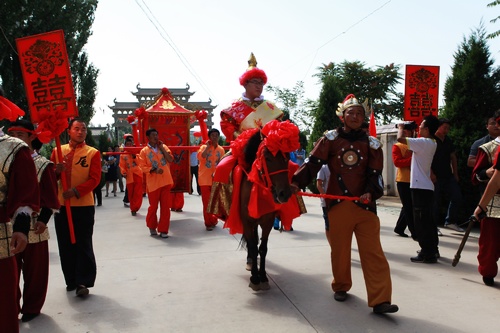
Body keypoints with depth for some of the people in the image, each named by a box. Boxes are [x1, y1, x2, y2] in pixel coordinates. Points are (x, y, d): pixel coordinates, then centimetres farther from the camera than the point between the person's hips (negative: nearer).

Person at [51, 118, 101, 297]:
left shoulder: (93, 153, -2)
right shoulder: (57, 151, 8)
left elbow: (95, 178, -8)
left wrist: (76, 191, -19)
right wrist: (56, 171, -13)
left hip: (84, 205, -3)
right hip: (61, 204, 4)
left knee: (84, 245, -1)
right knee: (65, 245, 10)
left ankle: (83, 282, 4)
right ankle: (71, 280, 23)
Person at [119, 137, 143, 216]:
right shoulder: (123, 155, 4)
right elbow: (122, 166, 1)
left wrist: (134, 157, -20)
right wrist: (123, 172, -16)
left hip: (138, 175, -1)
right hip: (129, 177, 1)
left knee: (138, 193, -5)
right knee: (131, 194, 6)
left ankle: (134, 208, 1)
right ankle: (133, 209, 18)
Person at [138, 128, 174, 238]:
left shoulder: (163, 147, 9)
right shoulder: (144, 151, 0)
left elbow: (170, 160, -2)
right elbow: (142, 167, -6)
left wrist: (162, 148, -7)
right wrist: (154, 170, -21)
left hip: (166, 181, 2)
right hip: (153, 183, -2)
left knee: (165, 206, 0)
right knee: (153, 206, 7)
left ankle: (163, 230, 8)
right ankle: (152, 227, 29)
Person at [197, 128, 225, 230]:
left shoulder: (221, 149, 7)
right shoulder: (204, 147, -1)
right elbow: (200, 157, -21)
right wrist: (207, 147, -17)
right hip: (205, 179, -3)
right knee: (206, 202, -1)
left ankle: (213, 220, 26)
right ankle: (208, 223, 7)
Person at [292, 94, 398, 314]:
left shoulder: (371, 144, 8)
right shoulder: (330, 139, 4)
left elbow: (375, 174, 3)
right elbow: (313, 163, -5)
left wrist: (371, 192, -17)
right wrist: (296, 181, -20)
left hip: (365, 204, 1)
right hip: (338, 203, -1)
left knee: (373, 252, -3)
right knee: (339, 249, 10)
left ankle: (380, 300, -1)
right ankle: (341, 287, 32)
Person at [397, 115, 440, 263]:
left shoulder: (424, 142, -17)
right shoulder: (431, 143, 12)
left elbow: (400, 138, -22)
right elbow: (412, 141, 25)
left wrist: (401, 127, -3)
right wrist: (405, 129, 15)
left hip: (420, 187, -10)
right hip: (426, 186, 10)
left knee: (421, 221, -5)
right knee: (428, 220, 16)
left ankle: (427, 253, -1)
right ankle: (432, 249, 25)